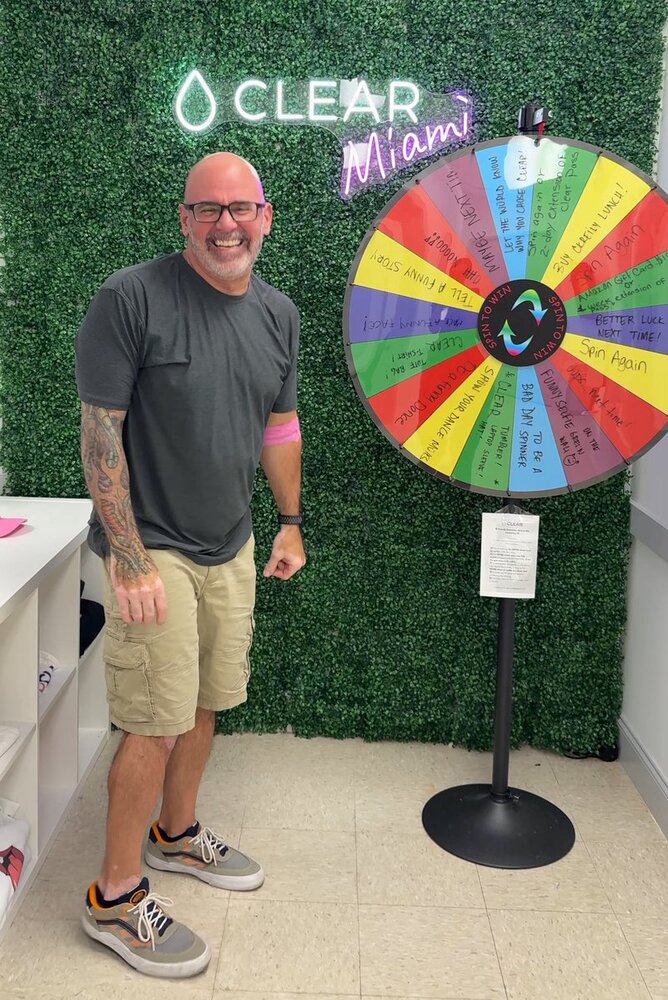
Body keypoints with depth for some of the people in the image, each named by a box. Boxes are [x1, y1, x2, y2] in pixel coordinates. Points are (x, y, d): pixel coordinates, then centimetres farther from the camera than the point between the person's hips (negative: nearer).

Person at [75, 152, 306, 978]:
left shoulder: (278, 314, 6)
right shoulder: (131, 298, -15)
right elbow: (100, 432, -16)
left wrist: (290, 523, 17)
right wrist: (129, 559, -18)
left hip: (232, 548, 6)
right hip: (154, 550, -6)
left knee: (204, 701, 17)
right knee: (156, 722, -2)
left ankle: (176, 833, 40)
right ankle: (116, 897, 16)